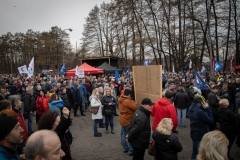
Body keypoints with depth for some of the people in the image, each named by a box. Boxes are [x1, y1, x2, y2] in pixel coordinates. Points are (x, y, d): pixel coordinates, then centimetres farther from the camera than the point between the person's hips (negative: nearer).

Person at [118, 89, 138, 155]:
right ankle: (131, 151, 5)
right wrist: (132, 101, -7)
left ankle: (125, 148, 27)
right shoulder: (127, 101, -23)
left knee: (124, 135, 16)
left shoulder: (121, 100, 4)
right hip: (127, 121, -9)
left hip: (122, 120, 9)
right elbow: (135, 107, -24)